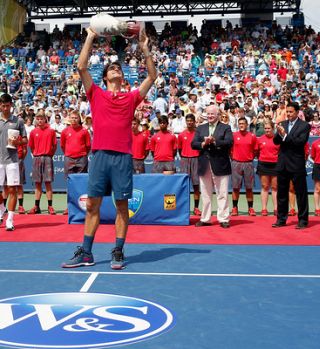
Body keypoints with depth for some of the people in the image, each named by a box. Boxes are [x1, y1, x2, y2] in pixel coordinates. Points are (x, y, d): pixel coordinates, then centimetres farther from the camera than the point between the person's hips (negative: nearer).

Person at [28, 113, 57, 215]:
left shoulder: (51, 131, 2)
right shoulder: (33, 132, 8)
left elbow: (54, 146, 5)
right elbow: (31, 147, 14)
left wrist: (49, 155, 1)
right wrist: (36, 155, 8)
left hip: (47, 158, -2)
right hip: (36, 158, 2)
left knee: (48, 182, -4)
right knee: (37, 183, 6)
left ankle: (50, 206, -2)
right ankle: (36, 207, 10)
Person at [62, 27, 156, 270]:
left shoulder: (131, 98, 13)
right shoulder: (96, 95, 12)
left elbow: (152, 76, 10)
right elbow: (82, 67, 5)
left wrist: (145, 49, 6)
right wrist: (90, 38, 6)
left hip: (123, 156, 0)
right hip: (100, 154, 0)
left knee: (122, 205, 2)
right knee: (92, 205, 3)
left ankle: (118, 252, 11)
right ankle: (86, 253, 11)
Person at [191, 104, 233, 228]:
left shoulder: (226, 128, 3)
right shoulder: (200, 128, 13)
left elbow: (229, 142, -12)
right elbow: (193, 144, 4)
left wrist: (214, 141, -21)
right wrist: (204, 143, -14)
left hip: (220, 166, -3)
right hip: (204, 166, 4)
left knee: (222, 194, 0)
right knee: (205, 195, 10)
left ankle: (223, 219, 5)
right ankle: (205, 219, 17)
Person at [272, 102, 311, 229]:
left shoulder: (304, 126, -5)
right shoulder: (282, 124, 9)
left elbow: (301, 142, -17)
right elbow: (276, 141, 2)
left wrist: (285, 135, -20)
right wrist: (279, 133, -18)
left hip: (297, 165, -5)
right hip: (283, 164, 5)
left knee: (301, 193, 2)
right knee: (281, 193, 11)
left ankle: (303, 220, 10)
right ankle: (281, 219, 21)